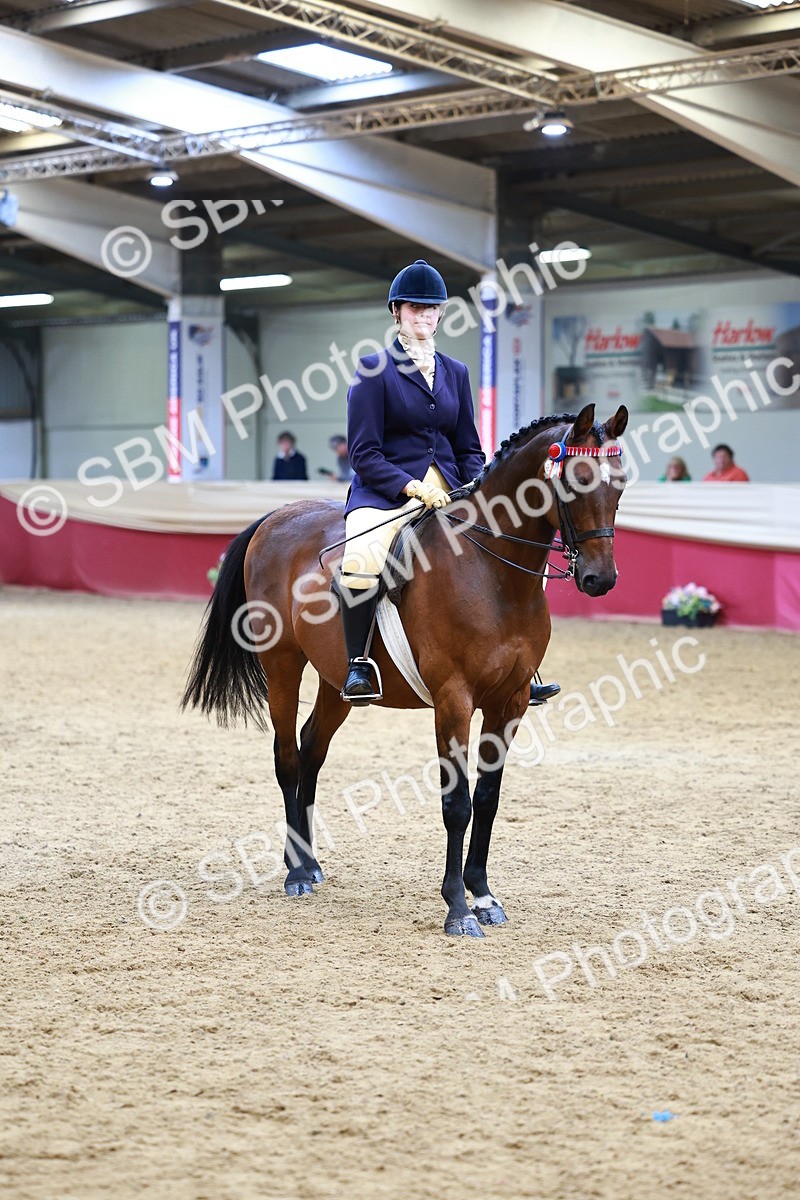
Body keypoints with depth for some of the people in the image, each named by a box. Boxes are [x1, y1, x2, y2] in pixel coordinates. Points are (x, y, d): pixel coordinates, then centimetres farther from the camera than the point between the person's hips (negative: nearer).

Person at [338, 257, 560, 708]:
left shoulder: (455, 372, 15)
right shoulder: (374, 370, -1)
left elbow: (469, 449, 17)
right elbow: (364, 454, -6)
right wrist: (412, 487, -20)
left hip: (448, 493, 6)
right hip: (384, 491, -6)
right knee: (362, 561, -36)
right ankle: (357, 666, -18)